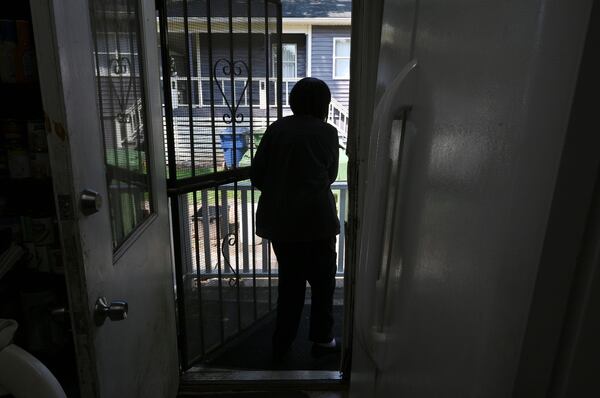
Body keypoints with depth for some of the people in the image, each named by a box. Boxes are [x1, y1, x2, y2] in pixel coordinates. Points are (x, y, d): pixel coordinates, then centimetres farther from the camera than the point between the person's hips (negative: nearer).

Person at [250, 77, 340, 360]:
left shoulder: (276, 129, 2)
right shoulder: (328, 133, -3)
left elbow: (257, 177, 1)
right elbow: (331, 175, 8)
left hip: (278, 219, 3)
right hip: (316, 218, -3)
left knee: (289, 278, 18)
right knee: (322, 280, 16)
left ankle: (282, 342, 27)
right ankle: (321, 339, 28)